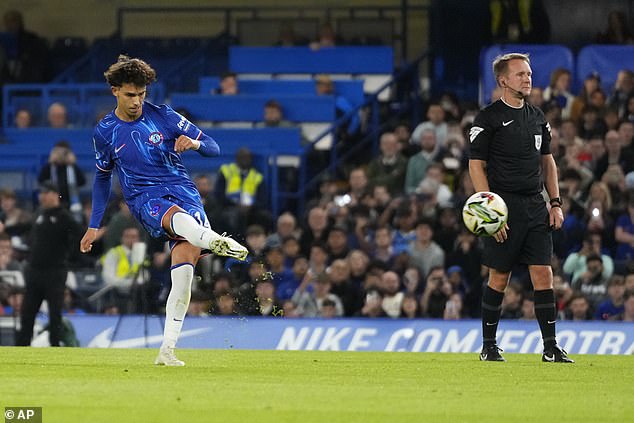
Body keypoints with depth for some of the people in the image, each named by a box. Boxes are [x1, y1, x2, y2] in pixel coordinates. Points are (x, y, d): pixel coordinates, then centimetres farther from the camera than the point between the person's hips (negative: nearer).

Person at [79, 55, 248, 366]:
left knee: (184, 265, -23)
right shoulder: (105, 132, 8)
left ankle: (167, 350, -20)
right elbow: (102, 177, 25)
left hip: (182, 191, 1)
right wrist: (94, 226, 23)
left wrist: (194, 144, -18)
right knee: (175, 216, -39)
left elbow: (213, 148, 6)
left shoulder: (163, 117, 4)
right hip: (144, 199, -1)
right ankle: (213, 240, -76)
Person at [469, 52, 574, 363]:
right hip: (505, 206, -5)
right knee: (499, 278, 0)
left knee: (543, 274, -1)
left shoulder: (537, 117, 14)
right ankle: (489, 346, 12)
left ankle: (551, 348, -2)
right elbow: (476, 165, -7)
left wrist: (555, 203, 12)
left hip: (535, 207, 5)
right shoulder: (488, 118, -4)